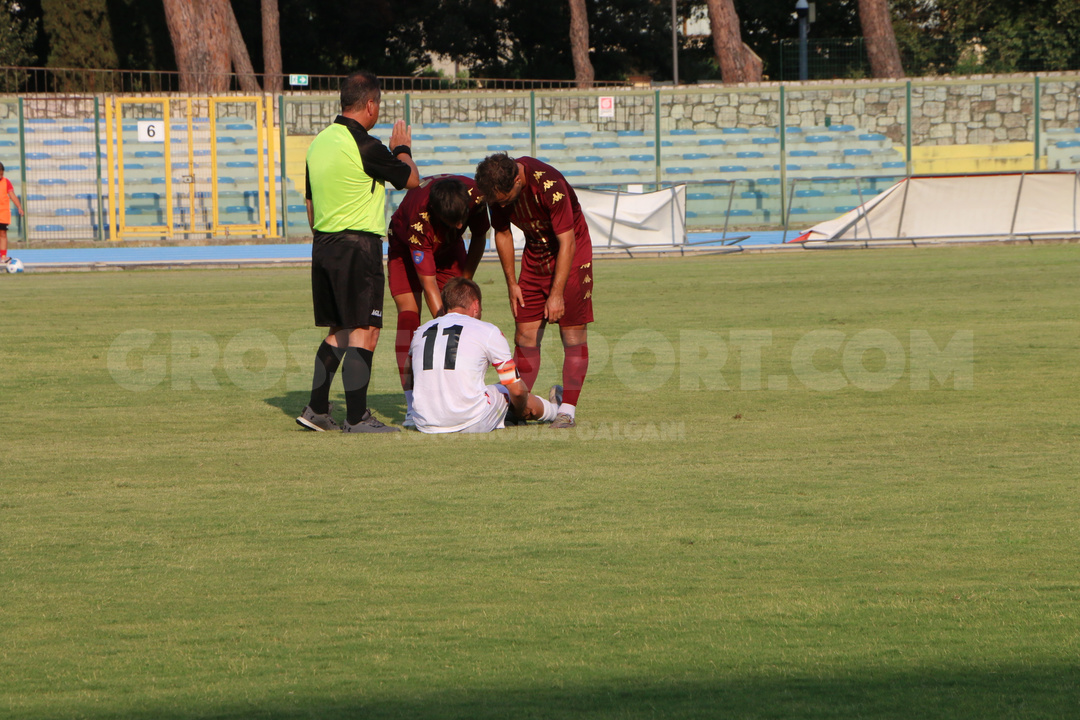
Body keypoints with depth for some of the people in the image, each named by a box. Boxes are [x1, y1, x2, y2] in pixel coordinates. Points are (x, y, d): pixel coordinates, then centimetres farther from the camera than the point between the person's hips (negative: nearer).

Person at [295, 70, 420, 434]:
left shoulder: (320, 142, 11)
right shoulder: (364, 146, -15)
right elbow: (411, 180, -3)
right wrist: (402, 149, 16)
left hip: (323, 244, 8)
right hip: (358, 246, -8)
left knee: (339, 331, 17)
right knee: (364, 332, -5)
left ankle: (317, 409, 17)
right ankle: (356, 417, -8)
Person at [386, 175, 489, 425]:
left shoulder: (474, 195, -31)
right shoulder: (418, 219, -42)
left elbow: (479, 237, -8)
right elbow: (428, 282, -39)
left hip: (449, 248, 4)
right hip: (406, 247, -4)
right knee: (408, 314, -20)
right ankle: (412, 407, -22)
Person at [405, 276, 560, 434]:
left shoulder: (420, 332, 12)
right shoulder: (489, 332, 0)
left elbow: (408, 382, 26)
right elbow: (517, 389, 3)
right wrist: (519, 411, 24)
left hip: (425, 426, 4)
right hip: (472, 425, -4)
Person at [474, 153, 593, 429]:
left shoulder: (550, 185, -31)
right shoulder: (498, 188, -12)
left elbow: (567, 241, -26)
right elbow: (502, 233, 5)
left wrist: (557, 294, -25)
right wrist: (512, 284, 5)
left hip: (571, 254, -5)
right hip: (535, 254, 6)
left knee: (573, 332, -9)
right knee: (525, 332, 0)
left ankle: (568, 409, -9)